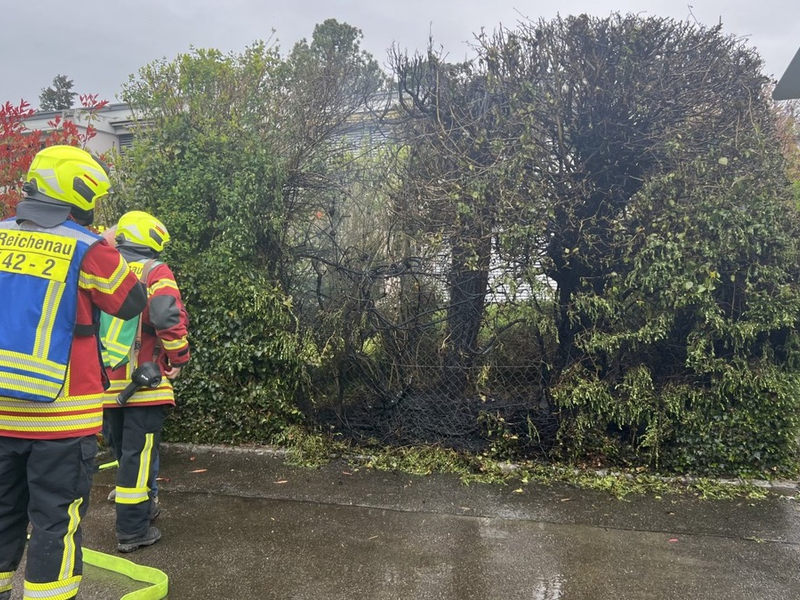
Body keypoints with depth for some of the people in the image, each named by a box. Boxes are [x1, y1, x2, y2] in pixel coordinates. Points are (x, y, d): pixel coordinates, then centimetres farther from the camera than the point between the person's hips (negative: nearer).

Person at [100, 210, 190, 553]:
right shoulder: (154, 271, -7)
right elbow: (168, 317, -22)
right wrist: (178, 359, -8)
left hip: (108, 382, 6)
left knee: (123, 450, 20)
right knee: (139, 454, 1)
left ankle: (140, 507, 36)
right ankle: (133, 530, 8)